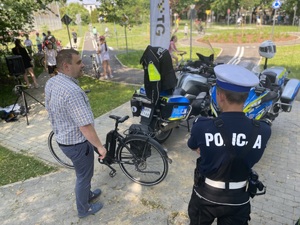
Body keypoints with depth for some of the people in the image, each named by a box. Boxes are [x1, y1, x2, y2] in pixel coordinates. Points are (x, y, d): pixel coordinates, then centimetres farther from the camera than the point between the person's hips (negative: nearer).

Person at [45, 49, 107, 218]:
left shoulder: (51, 83, -2)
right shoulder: (72, 91, -33)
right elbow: (85, 126, -31)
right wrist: (100, 146, -18)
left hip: (63, 138, 9)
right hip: (77, 143, -9)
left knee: (83, 172, 29)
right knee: (84, 175, 15)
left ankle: (87, 194, 52)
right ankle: (84, 209, 38)